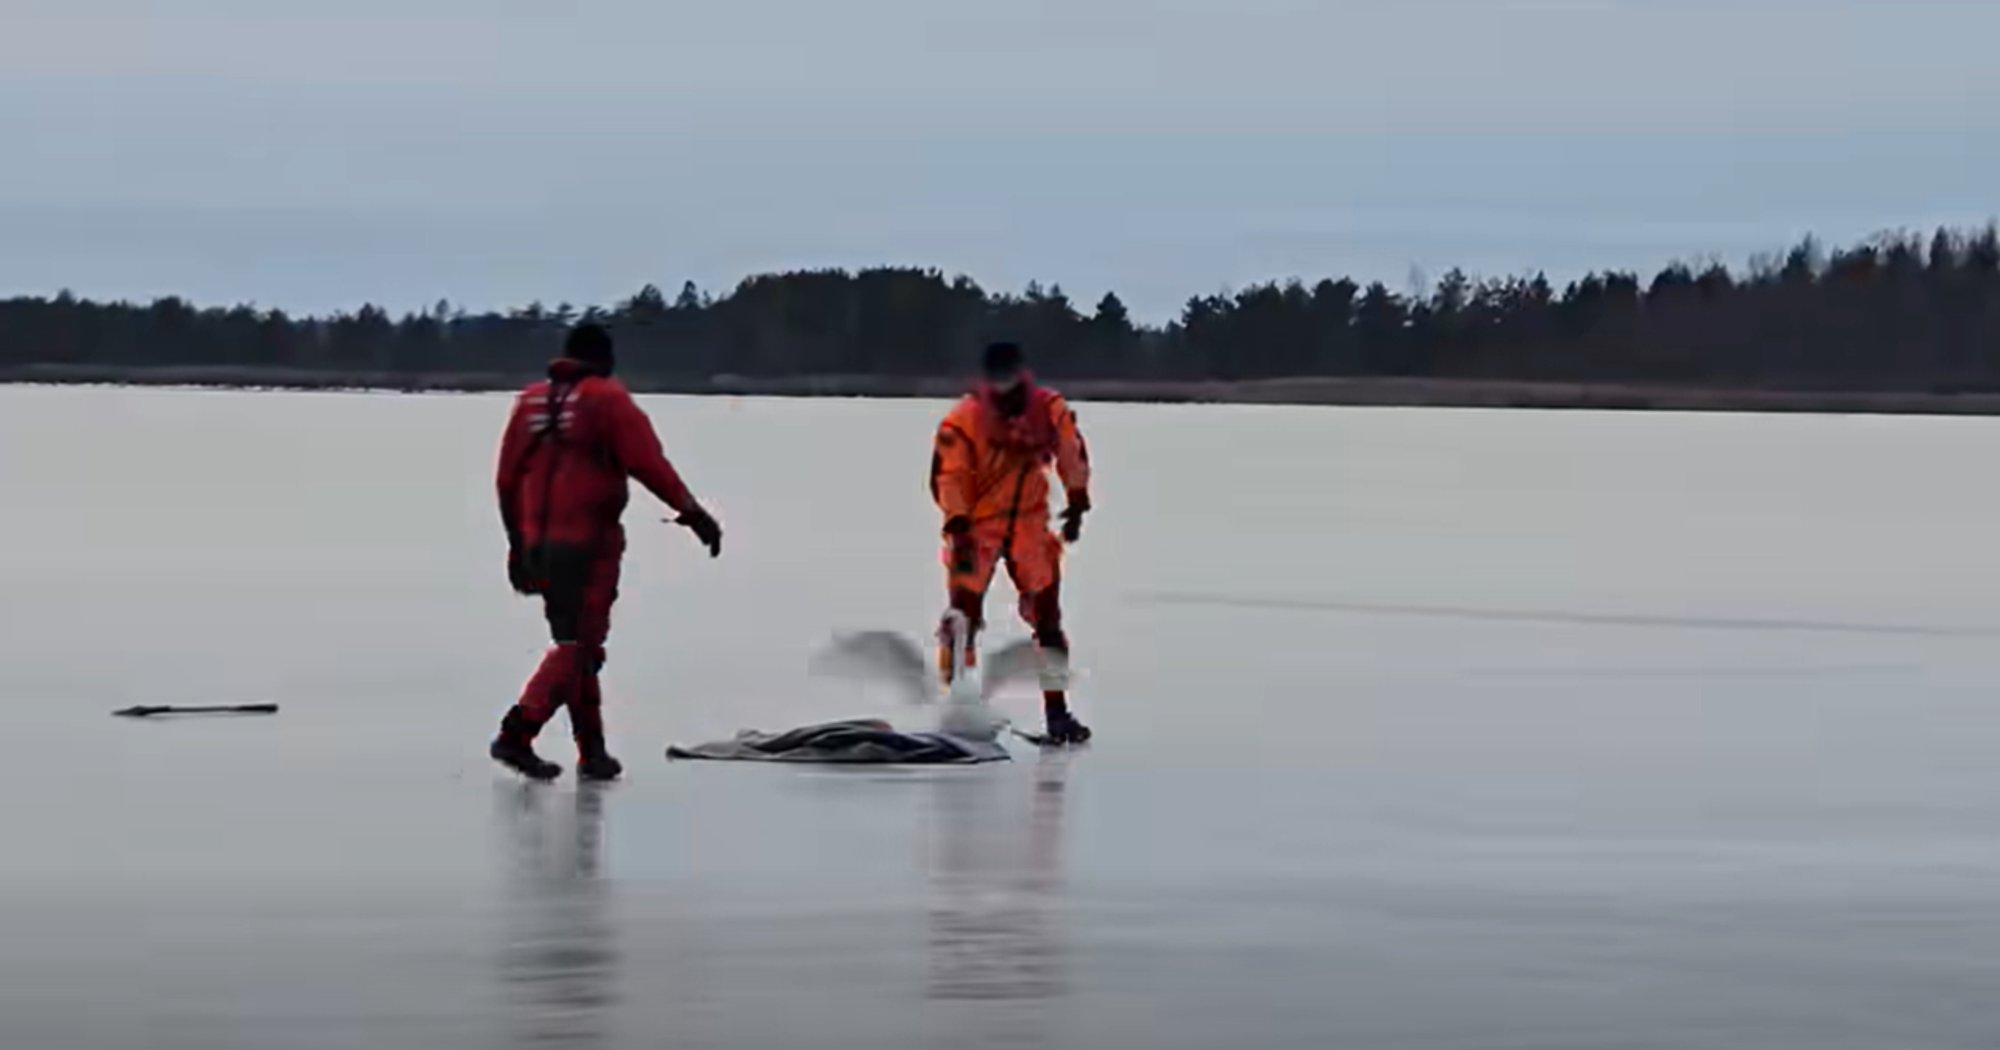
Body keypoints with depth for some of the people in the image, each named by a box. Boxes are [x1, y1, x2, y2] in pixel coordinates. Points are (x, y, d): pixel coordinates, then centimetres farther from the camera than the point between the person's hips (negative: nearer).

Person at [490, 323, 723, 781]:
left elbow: (508, 480, 16)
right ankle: (517, 734, -18)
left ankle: (592, 751, 16)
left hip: (539, 543, 6)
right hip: (588, 541, -6)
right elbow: (647, 462, -13)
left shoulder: (530, 400, 14)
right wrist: (692, 511, -10)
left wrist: (518, 542, 24)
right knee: (579, 645, -5)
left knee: (575, 642, 16)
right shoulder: (608, 399, -4)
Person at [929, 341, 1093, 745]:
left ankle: (1056, 711, 8)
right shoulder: (963, 419, -17)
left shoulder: (1049, 409, -7)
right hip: (977, 522, -3)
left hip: (1029, 522, 3)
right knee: (964, 608, -9)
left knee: (1046, 613, 1)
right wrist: (958, 529, -23)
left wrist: (1076, 503, 11)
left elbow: (1073, 454, 10)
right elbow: (947, 477, -15)